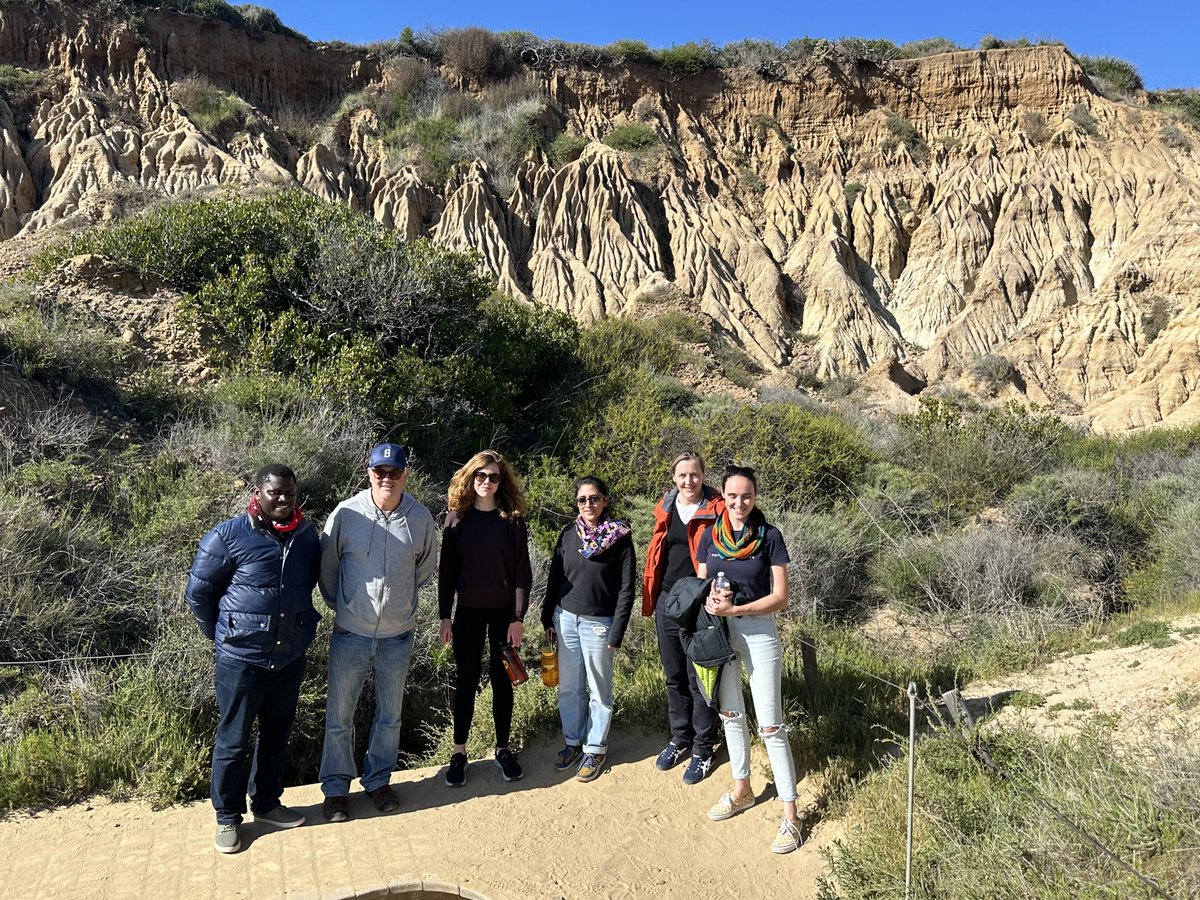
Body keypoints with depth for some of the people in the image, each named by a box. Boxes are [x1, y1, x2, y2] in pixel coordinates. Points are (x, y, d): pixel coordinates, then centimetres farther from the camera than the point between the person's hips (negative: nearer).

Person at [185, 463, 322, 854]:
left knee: (277, 734, 18)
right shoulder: (228, 537, -13)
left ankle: (266, 802, 37)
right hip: (242, 659, -5)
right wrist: (224, 636, 3)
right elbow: (198, 593, -3)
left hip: (291, 657, 5)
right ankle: (227, 816, 27)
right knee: (233, 739, 8)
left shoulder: (306, 535, 0)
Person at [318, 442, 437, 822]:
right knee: (339, 716, 11)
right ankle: (336, 787, 31)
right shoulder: (347, 513, -12)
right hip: (350, 634, -1)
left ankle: (378, 780, 37)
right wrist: (341, 604, 10)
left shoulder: (421, 518, -8)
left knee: (390, 716, 17)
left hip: (397, 636, 2)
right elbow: (327, 566, 2)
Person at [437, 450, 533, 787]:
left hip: (504, 612, 0)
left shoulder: (512, 518, -4)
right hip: (468, 611, 0)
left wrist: (518, 617, -8)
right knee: (466, 680, 7)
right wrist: (445, 616, -1)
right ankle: (459, 752, 20)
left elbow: (522, 570, -4)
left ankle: (503, 748, 24)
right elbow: (446, 570, 1)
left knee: (502, 680, 10)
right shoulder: (457, 517, -2)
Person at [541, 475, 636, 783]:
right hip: (566, 619, 4)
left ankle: (595, 749, 23)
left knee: (599, 690, 8)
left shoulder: (620, 536, -9)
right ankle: (572, 741, 31)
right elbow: (554, 578, 10)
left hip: (598, 623, -4)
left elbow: (626, 589, -9)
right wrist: (548, 618, 8)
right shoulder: (568, 534, 3)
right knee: (569, 687, 13)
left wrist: (616, 633, -11)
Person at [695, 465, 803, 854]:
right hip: (719, 632, 4)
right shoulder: (711, 535, 0)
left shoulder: (769, 536, -9)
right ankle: (741, 789, 35)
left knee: (770, 726, -2)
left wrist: (734, 608, -21)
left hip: (758, 632, -4)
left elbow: (780, 597, -11)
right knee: (730, 713, 17)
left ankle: (790, 813, 9)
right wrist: (711, 597, -17)